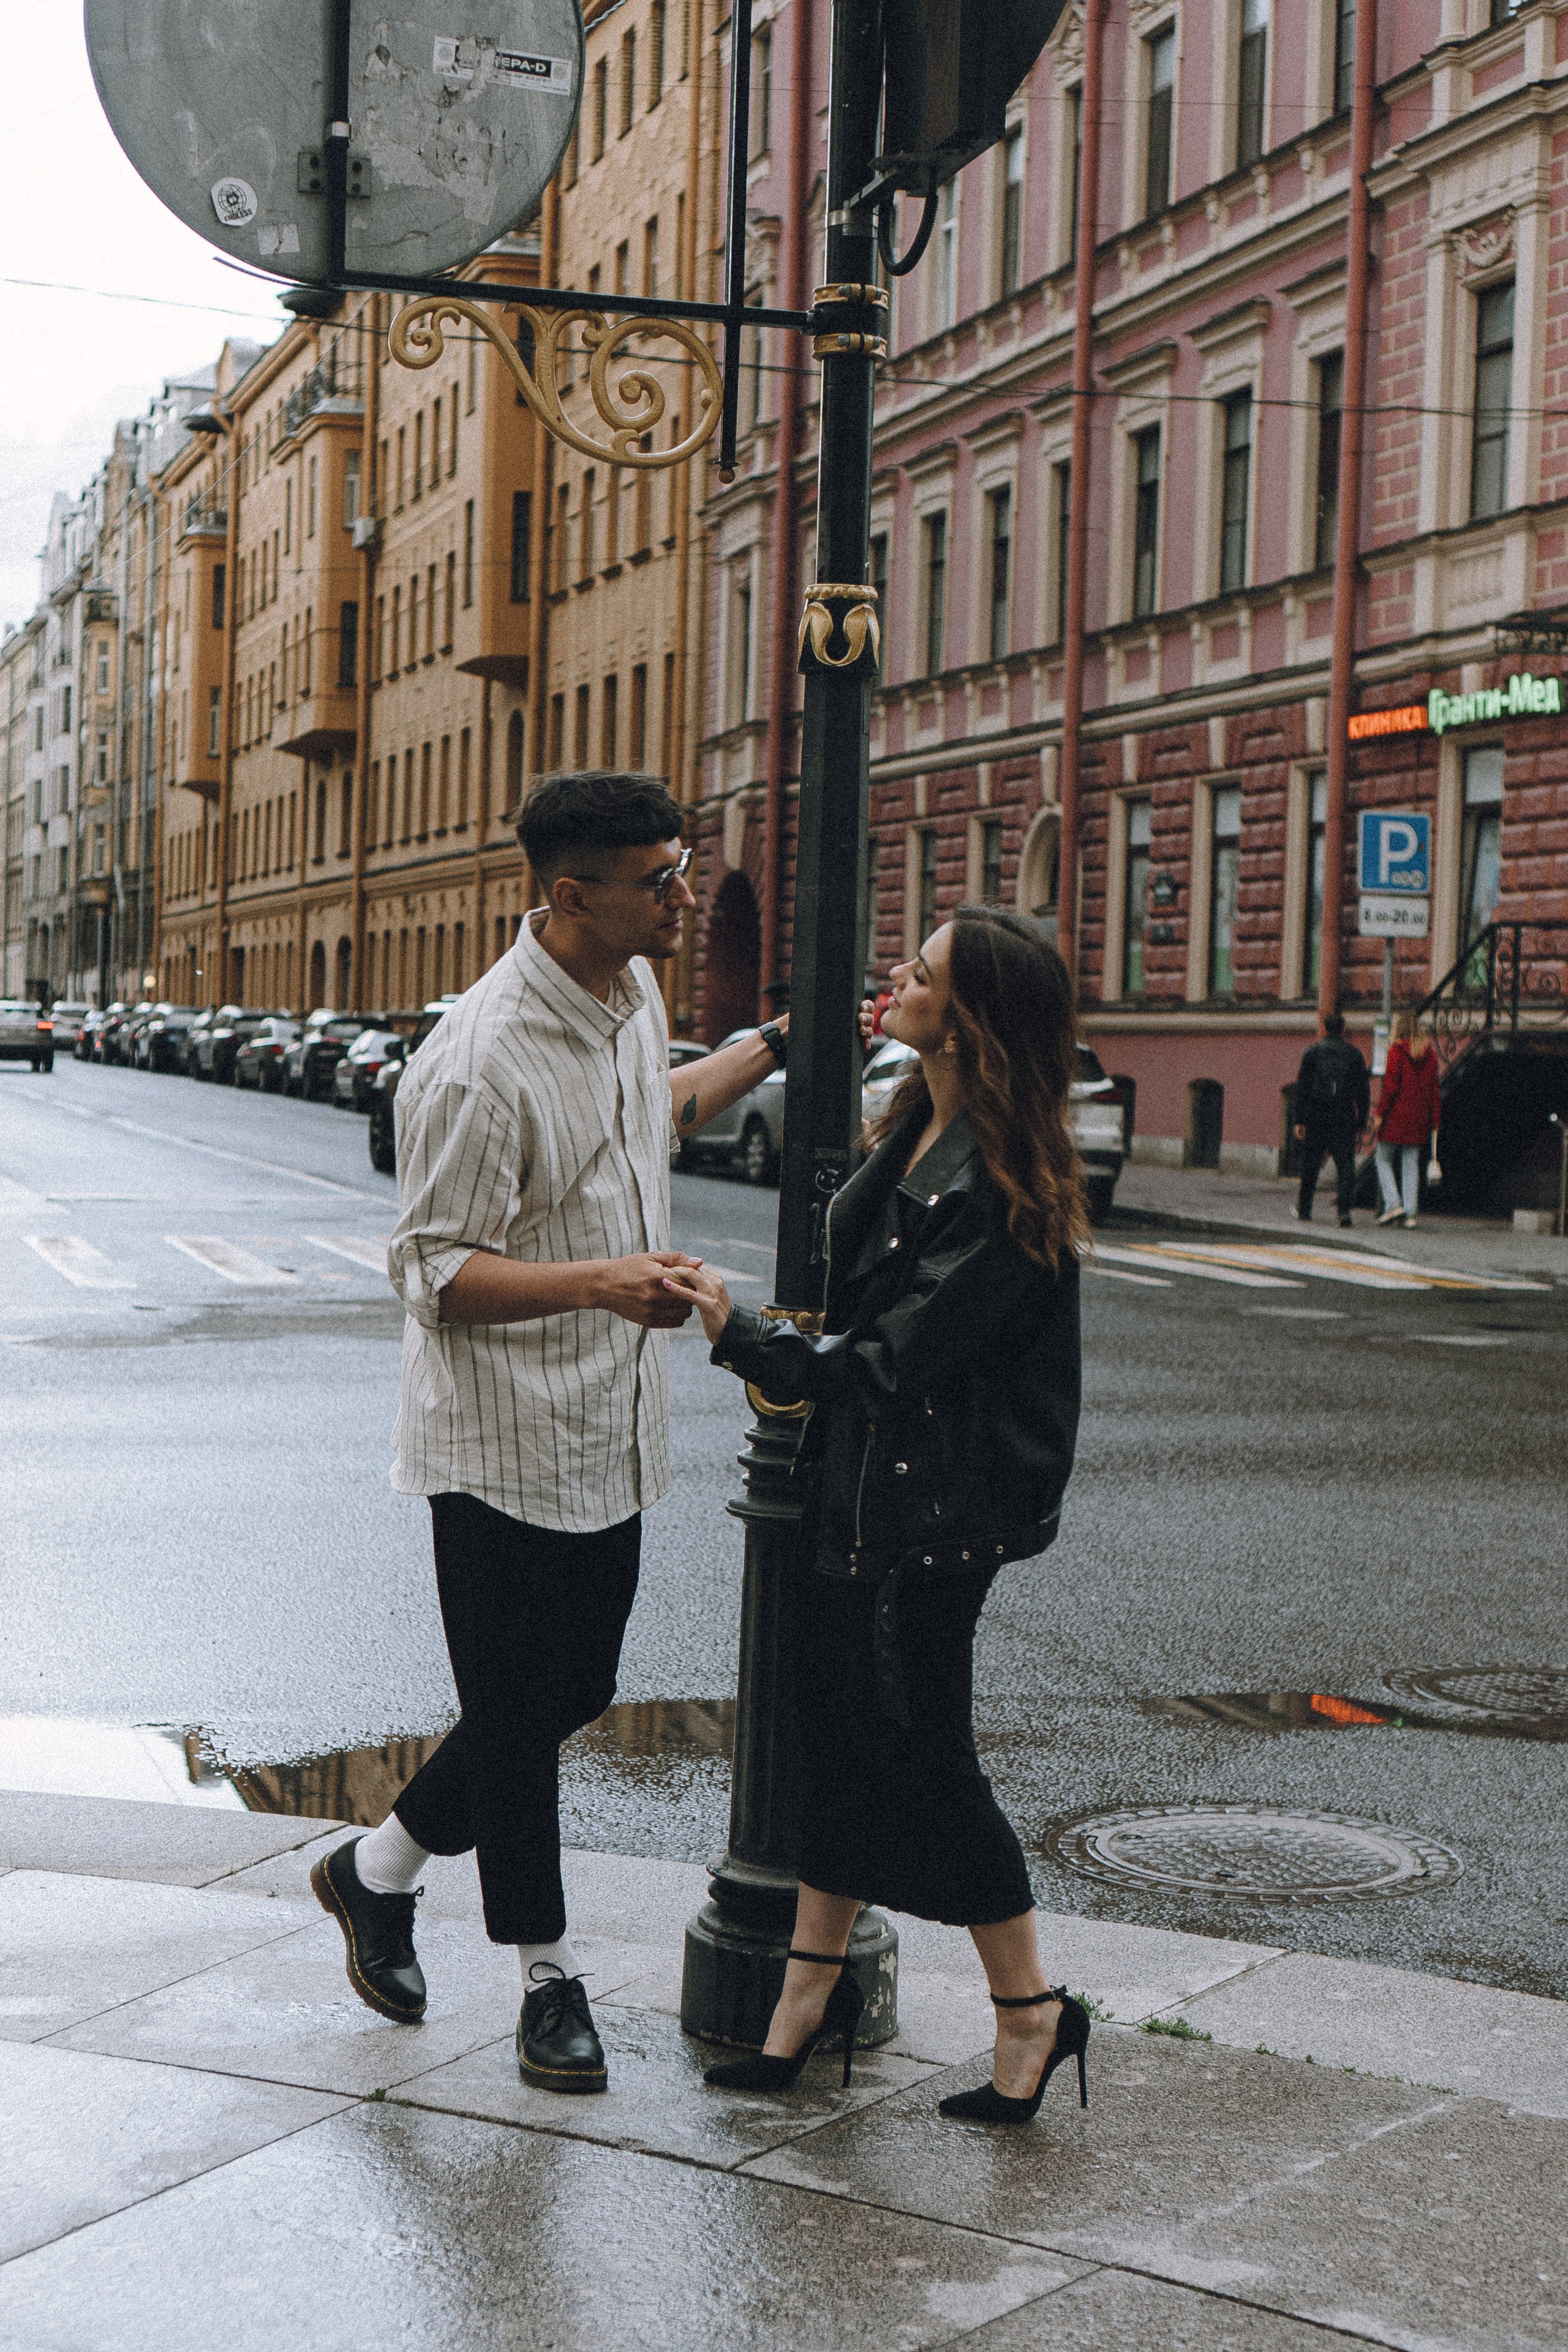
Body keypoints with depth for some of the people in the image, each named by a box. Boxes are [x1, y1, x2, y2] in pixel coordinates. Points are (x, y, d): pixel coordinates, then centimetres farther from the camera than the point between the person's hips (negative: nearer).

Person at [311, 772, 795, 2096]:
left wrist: (771, 1052, 24)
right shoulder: (482, 1064, -24)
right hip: (504, 1445, -9)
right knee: (518, 1714, 5)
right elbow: (433, 1274, -22)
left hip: (611, 1434, 9)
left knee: (574, 1692, 16)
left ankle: (378, 1872, 35)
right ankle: (549, 1976, 21)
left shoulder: (631, 995, 4)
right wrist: (602, 1280, -34)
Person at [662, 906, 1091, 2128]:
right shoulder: (921, 1131, 6)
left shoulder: (1000, 1189, -22)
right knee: (838, 1731, 13)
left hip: (931, 1513, -9)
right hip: (862, 1489, 9)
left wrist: (741, 1328, -15)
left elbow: (893, 1360, -21)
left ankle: (1033, 2009, 17)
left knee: (917, 1754, 1)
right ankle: (815, 1984, 25)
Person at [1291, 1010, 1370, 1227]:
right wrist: (1361, 1122, 10)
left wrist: (1300, 1121, -2)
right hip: (1344, 1119, 0)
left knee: (1310, 1167, 11)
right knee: (1345, 1164, -1)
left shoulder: (1312, 1052, 1)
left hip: (1316, 1119, 0)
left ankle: (1304, 1211, 20)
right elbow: (1364, 1091, 5)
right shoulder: (1354, 1054, 5)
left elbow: (1302, 1089, -3)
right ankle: (1344, 1210, -16)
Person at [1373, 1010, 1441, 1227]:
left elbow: (1390, 1087, -13)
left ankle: (1393, 1204, -7)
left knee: (1384, 1159, 7)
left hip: (1396, 1115, -5)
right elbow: (1434, 1092, 10)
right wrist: (1434, 1122, 14)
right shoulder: (1430, 1055, 9)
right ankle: (1410, 1213, 2)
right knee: (1411, 1164, 7)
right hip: (1419, 1118, 5)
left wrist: (1380, 1114, -9)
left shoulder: (1396, 1051, -9)